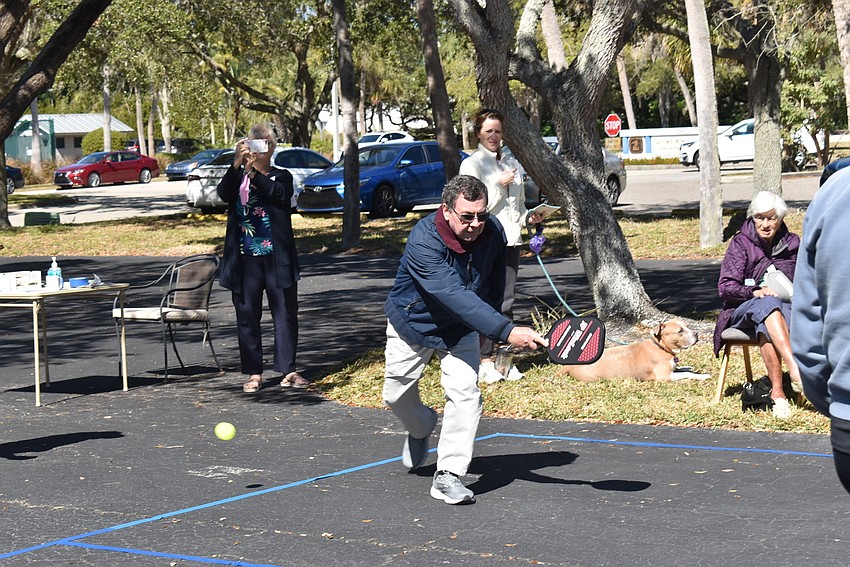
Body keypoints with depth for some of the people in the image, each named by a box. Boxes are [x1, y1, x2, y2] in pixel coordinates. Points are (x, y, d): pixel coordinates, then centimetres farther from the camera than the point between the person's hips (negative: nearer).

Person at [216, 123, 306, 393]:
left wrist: (254, 171, -25)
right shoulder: (237, 177, 8)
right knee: (247, 317, 4)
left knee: (285, 314, 2)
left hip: (277, 258, -1)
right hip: (245, 259, 1)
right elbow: (223, 193, -13)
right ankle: (253, 373, 11)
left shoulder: (281, 177, 6)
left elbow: (279, 194, -16)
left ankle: (288, 371, 9)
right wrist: (237, 164, -25)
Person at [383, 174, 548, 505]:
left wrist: (492, 322, 13)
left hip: (461, 328, 2)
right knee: (397, 394, 12)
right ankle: (421, 430, 46)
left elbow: (494, 285, 3)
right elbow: (455, 296, -47)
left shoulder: (493, 232, -20)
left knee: (465, 391, -17)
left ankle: (448, 475, -12)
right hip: (412, 322, -2)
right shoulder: (423, 241, -38)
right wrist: (506, 331, -54)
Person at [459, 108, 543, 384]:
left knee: (507, 301, 5)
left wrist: (528, 218, 7)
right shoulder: (471, 164, -1)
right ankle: (485, 361, -2)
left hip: (510, 239, 5)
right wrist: (499, 185, -12)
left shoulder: (511, 164, 18)